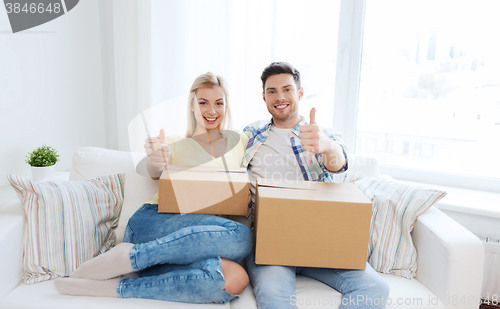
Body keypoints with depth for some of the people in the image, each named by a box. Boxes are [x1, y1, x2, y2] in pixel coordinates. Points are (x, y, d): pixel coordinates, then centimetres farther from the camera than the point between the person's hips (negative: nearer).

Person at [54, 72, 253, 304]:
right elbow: (154, 173, -7)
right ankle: (128, 255, -24)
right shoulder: (175, 145, 13)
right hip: (153, 221, -2)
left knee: (234, 281, -33)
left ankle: (116, 287, -25)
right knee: (240, 236, -32)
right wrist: (156, 161, -31)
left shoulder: (240, 141, 19)